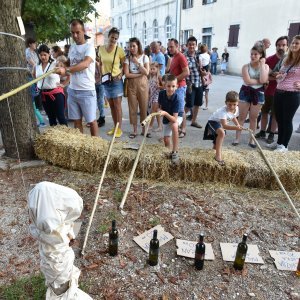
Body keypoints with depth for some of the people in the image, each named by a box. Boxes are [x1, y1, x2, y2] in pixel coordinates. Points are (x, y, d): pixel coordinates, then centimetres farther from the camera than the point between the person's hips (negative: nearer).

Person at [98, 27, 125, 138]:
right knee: (111, 105, 11)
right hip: (106, 81, 5)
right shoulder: (101, 49, 4)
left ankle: (119, 128, 5)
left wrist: (121, 74, -18)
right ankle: (115, 127, 22)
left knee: (117, 105, -2)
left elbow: (123, 65, -2)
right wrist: (102, 74, 5)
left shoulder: (119, 50, -8)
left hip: (116, 80, -4)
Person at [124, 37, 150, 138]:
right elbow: (127, 74, -8)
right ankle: (135, 130, 11)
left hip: (143, 84, 0)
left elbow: (146, 72, -9)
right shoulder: (128, 58, 3)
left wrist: (137, 62, -12)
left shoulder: (144, 57, 2)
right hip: (132, 85, 1)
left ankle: (144, 129, 12)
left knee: (144, 107, 1)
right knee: (133, 107, 1)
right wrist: (139, 74, -12)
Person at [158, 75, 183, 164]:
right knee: (166, 141, 2)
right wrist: (159, 111, -19)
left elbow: (174, 119, -37)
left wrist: (165, 113, -52)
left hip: (176, 117, -4)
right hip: (166, 119, 4)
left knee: (174, 126, -39)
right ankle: (170, 151, 39)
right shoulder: (161, 94, -21)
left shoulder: (176, 99, -34)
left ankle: (175, 152, -25)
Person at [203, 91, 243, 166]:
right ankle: (218, 155, -32)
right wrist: (235, 128, -63)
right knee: (221, 133, -37)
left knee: (219, 137, 28)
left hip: (221, 124, 8)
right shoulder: (223, 111, -39)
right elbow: (224, 125, -50)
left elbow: (233, 117, 8)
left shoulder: (236, 109, -16)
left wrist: (238, 125, -6)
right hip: (213, 122, -8)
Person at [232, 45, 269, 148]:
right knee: (242, 117, 3)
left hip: (258, 93, 1)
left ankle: (251, 139, 18)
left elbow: (263, 80, -18)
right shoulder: (246, 66, -5)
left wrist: (262, 64, -12)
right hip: (245, 92, -1)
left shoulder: (265, 66, 0)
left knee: (253, 118, 9)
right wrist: (260, 81, -13)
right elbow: (247, 81, -18)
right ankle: (237, 138, 9)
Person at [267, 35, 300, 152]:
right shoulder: (286, 60, 13)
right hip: (279, 92, 6)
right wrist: (278, 76, 3)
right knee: (279, 119, 13)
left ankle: (284, 145, 16)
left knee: (287, 120, 3)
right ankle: (279, 141, 29)